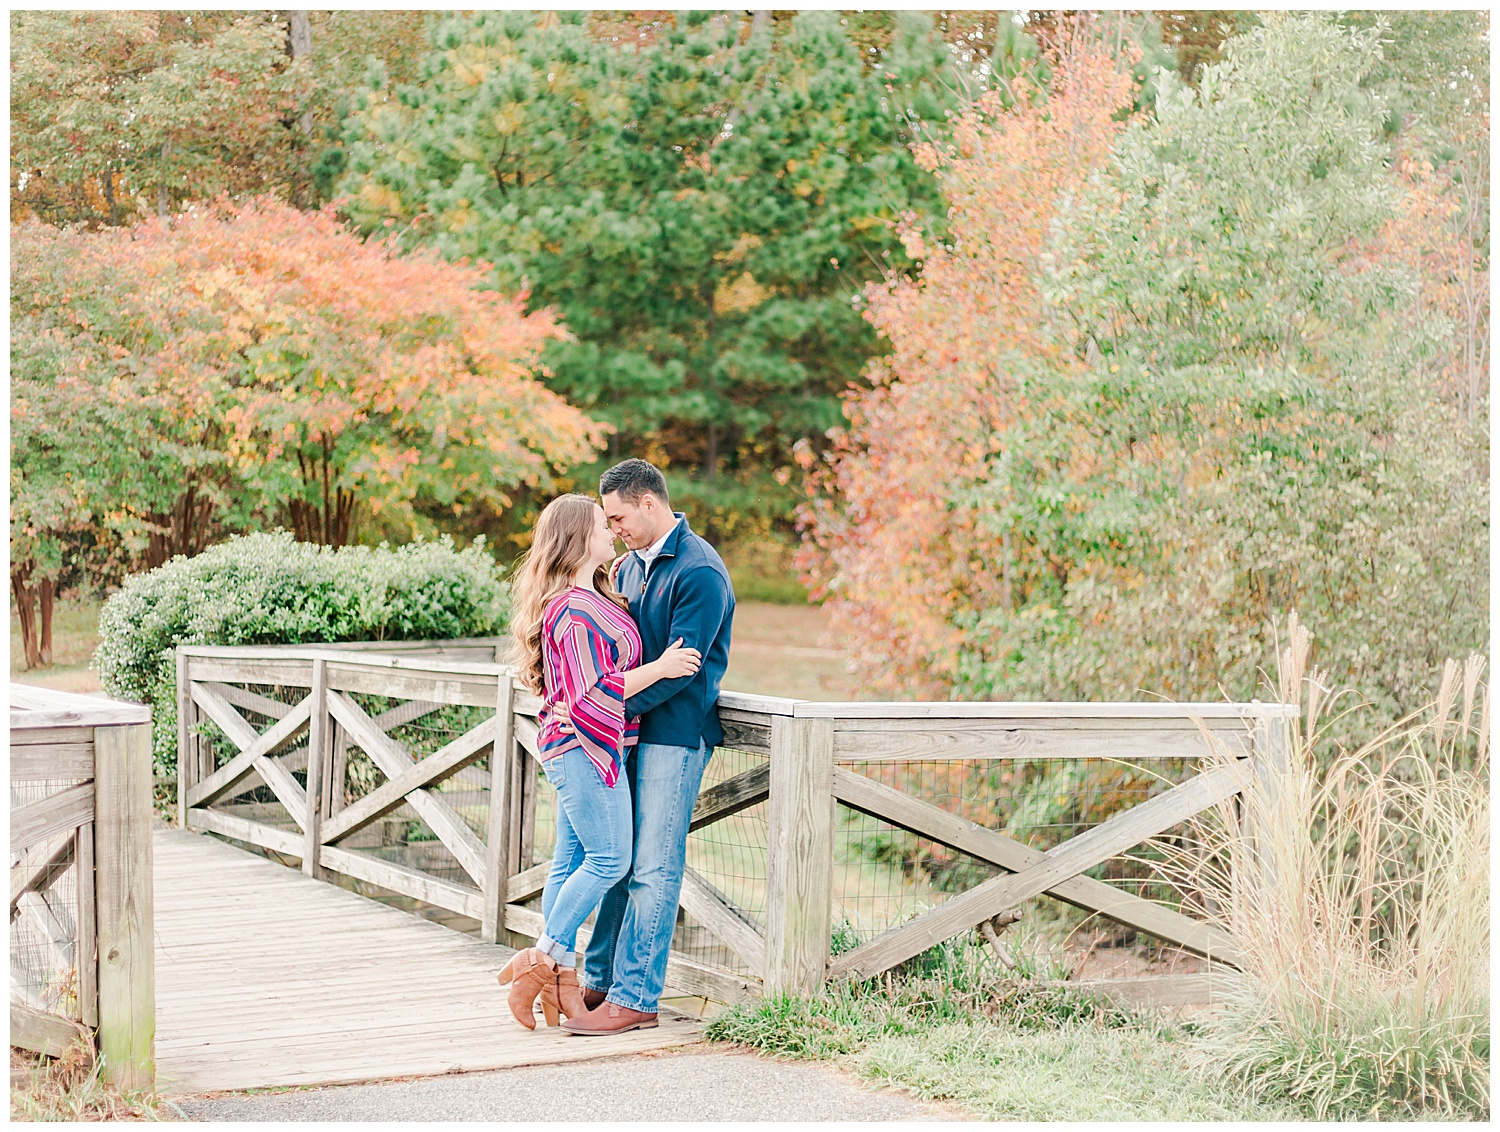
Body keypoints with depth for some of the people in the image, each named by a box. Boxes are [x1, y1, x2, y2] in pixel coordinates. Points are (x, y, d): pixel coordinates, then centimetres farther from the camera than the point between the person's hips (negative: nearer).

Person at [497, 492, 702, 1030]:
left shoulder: (593, 600, 14)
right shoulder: (575, 611, -18)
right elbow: (590, 695, -21)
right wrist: (659, 668, -19)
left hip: (577, 749, 10)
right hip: (583, 747, -10)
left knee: (572, 859, 10)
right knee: (608, 857, -8)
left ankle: (555, 973, 13)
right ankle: (547, 959, -2)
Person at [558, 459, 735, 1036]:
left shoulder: (699, 571, -14)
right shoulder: (629, 566, 15)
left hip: (675, 734, -8)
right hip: (630, 730, 8)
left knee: (652, 869, -6)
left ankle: (634, 999, -3)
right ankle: (600, 981, 21)